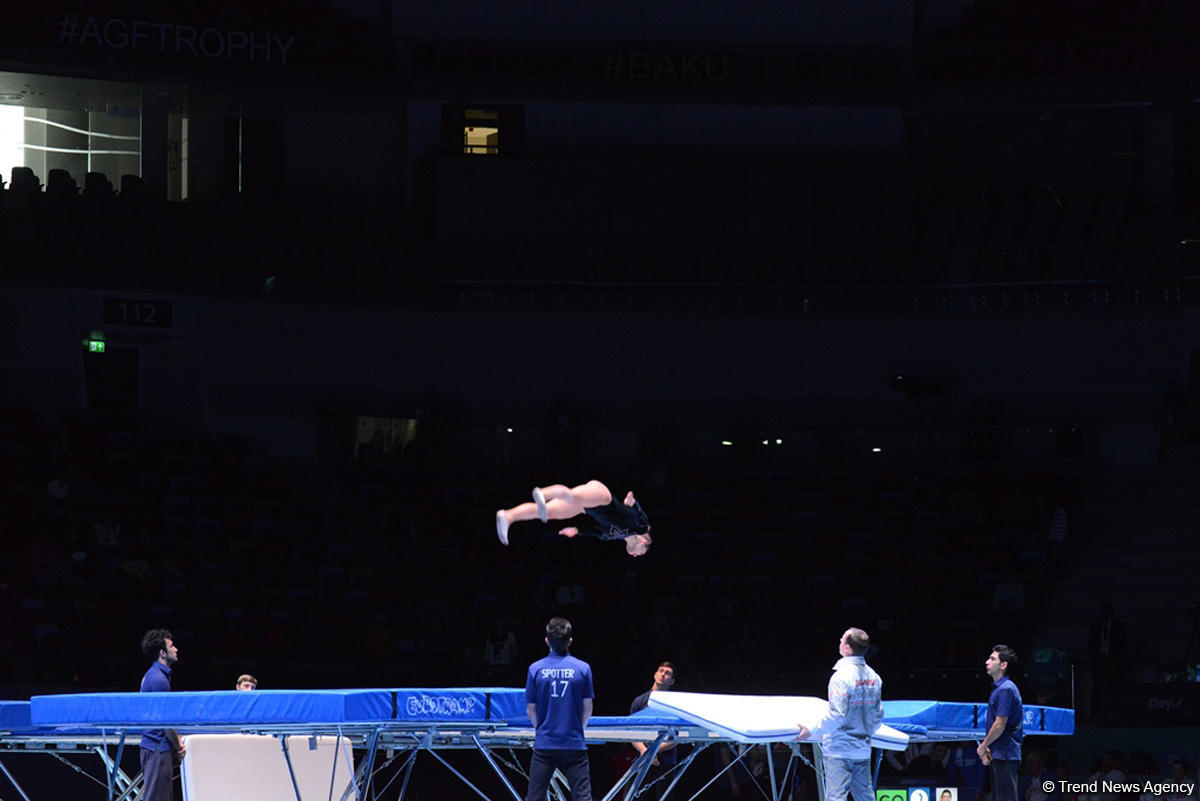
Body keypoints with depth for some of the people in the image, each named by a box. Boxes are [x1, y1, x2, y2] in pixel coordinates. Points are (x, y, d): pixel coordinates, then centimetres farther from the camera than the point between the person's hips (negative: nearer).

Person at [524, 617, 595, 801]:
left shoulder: (535, 669, -3)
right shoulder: (583, 668, -4)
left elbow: (531, 710, 3)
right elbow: (587, 709, 3)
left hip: (544, 745, 1)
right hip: (574, 744, -1)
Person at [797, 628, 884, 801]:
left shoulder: (841, 677, -16)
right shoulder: (873, 677, 7)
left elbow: (836, 716, -19)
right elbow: (878, 715, 14)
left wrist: (811, 731, -10)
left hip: (839, 751, -7)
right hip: (863, 750, 7)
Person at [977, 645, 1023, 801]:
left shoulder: (1006, 689, -16)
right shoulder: (998, 688, 17)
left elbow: (999, 725, -18)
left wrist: (983, 746, -6)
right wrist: (986, 748, 9)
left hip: (1005, 756, -10)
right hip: (998, 755, 10)